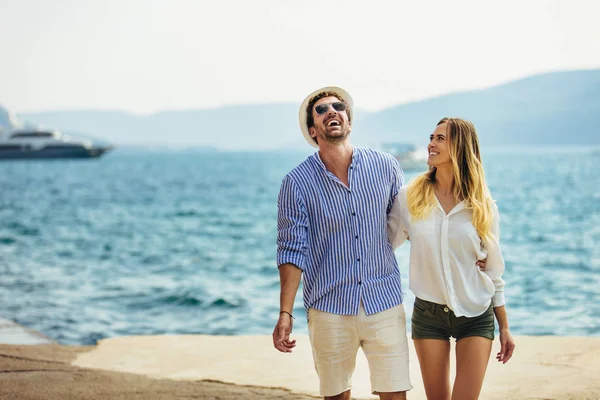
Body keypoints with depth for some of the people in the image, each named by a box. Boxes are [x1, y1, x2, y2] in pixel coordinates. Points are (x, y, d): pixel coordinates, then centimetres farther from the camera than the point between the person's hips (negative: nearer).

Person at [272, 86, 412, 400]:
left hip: (384, 304, 1)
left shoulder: (385, 167, 1)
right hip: (329, 309, -1)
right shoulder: (297, 182, -5)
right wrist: (285, 314, -11)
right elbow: (292, 251, -5)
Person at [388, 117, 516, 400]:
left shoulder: (482, 205, -3)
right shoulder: (410, 197, -3)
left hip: (476, 315, -1)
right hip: (428, 314, 1)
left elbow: (494, 270, 4)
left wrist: (504, 327, 6)